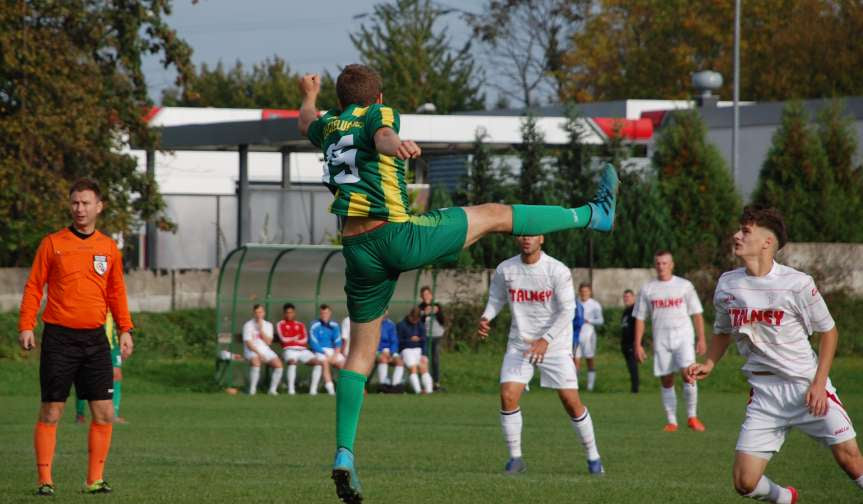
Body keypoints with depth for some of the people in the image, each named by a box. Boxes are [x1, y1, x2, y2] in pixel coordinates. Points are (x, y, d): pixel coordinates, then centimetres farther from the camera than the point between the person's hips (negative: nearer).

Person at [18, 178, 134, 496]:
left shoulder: (108, 248, 9)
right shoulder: (52, 244, 1)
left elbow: (116, 293, 16)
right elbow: (34, 287, 2)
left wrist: (125, 330, 7)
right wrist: (26, 326, -7)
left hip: (95, 338, 3)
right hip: (59, 336, -3)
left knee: (104, 413, -1)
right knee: (51, 412, -3)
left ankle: (95, 479, 8)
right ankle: (45, 480, 2)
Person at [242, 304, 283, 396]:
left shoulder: (268, 325, 11)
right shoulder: (248, 325, -1)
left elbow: (268, 342, 0)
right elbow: (248, 343, -9)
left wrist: (261, 329, -10)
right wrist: (259, 354, -19)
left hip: (265, 350, 4)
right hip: (251, 351, -4)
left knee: (278, 364, -20)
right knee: (256, 363, -37)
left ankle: (272, 390, -10)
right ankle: (252, 390, -26)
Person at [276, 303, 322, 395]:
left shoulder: (300, 325, 22)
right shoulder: (280, 324, 13)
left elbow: (304, 340, 7)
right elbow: (283, 339, -2)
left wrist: (291, 339, 1)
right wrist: (296, 338, 8)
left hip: (302, 350, 4)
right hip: (289, 350, -4)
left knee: (317, 363, -18)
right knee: (292, 362, -38)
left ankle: (313, 389, -17)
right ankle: (291, 389, -36)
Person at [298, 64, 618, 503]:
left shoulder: (330, 127, 19)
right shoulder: (378, 115, 2)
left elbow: (306, 122, 43)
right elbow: (382, 136, -23)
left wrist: (309, 94, 64)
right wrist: (396, 145, -45)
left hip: (357, 250, 6)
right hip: (397, 234, -6)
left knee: (361, 351, 10)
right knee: (495, 215, 11)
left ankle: (344, 454, -2)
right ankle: (593, 215, 22)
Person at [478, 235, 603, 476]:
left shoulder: (558, 270, -13)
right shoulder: (505, 270, -3)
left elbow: (567, 311, -13)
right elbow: (496, 298, 12)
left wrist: (545, 340, -22)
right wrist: (486, 317, -9)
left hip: (555, 344, -2)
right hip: (519, 344, 2)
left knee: (571, 401, -5)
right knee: (508, 395, -13)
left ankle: (593, 456, 11)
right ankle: (515, 458, 0)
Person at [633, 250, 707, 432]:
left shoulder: (684, 286, 4)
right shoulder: (647, 289, 7)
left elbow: (696, 314, 6)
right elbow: (640, 318, 10)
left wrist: (701, 339, -2)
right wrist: (637, 344, 4)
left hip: (684, 337, -2)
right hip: (661, 340, 2)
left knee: (688, 374, -18)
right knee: (666, 382, 2)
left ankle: (692, 416, -6)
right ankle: (671, 421, 8)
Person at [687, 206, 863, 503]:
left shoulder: (797, 283, -10)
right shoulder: (727, 284, 4)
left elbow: (828, 331, 0)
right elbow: (723, 331, 21)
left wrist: (819, 383, -8)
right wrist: (708, 365, 3)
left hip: (808, 386, -3)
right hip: (764, 392, 3)